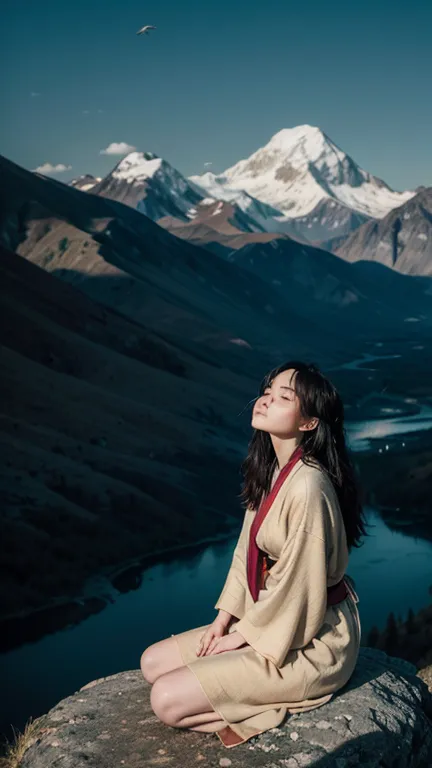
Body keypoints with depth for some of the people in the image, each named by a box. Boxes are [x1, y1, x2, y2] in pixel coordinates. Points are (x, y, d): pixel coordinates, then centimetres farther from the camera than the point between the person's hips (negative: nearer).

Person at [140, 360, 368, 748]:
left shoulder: (306, 486, -27)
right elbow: (248, 551, 10)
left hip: (307, 640, -9)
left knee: (167, 699, -15)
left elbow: (298, 585, -23)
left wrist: (246, 634, -10)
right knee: (154, 662, 8)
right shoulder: (269, 471, 2)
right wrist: (225, 616, 4)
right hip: (264, 618, 9)